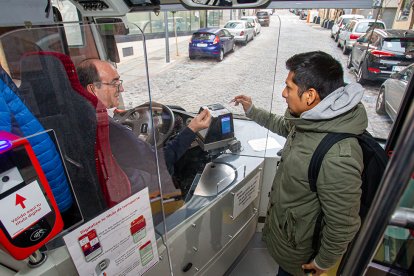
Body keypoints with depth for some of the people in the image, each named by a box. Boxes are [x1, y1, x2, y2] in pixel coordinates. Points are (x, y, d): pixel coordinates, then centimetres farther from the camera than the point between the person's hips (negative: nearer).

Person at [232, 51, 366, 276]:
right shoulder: (315, 120, -12)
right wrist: (252, 111, 13)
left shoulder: (337, 158, -41)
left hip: (296, 246, -7)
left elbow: (343, 225, -28)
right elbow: (285, 126, 11)